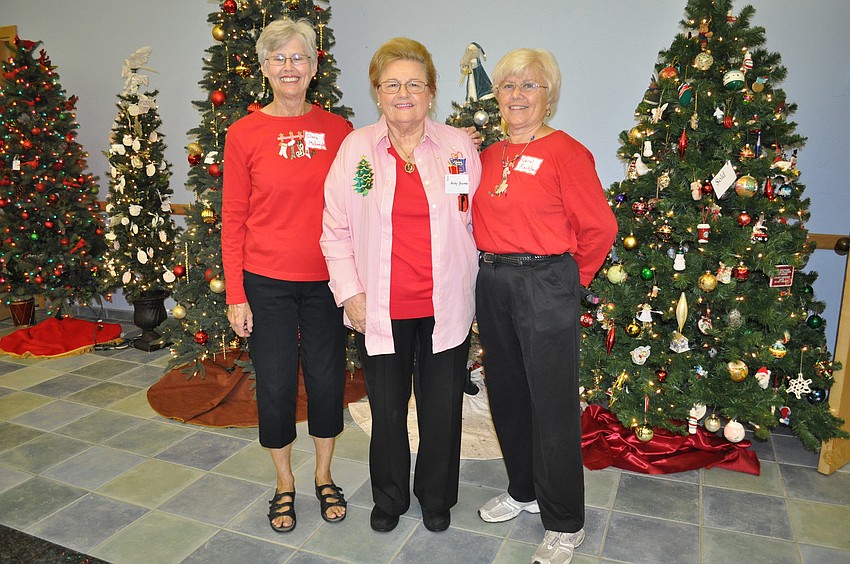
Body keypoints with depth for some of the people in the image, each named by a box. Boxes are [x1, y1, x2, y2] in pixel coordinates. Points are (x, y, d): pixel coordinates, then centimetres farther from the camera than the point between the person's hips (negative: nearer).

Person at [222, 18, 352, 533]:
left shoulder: (338, 130, 1)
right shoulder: (244, 134, -2)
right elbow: (233, 218, -2)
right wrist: (235, 296, -4)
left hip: (327, 280, 1)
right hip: (266, 282, -1)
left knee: (327, 379, 11)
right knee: (276, 385, 8)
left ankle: (324, 476, 35)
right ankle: (285, 484, 32)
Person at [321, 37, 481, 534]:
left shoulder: (460, 147, 2)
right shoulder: (356, 147, 1)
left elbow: (478, 220, 8)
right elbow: (336, 229, 2)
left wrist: (469, 286, 3)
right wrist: (350, 293, -4)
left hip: (446, 306, 1)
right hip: (381, 308, 0)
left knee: (442, 407, 12)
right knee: (387, 408, 13)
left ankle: (437, 497, 37)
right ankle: (390, 498, 37)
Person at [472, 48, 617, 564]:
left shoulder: (565, 152, -10)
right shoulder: (490, 155, 10)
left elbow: (600, 227, -8)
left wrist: (571, 277, 0)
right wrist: (495, 266, 10)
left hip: (545, 284, -7)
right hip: (492, 283, 7)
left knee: (552, 404, 1)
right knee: (507, 393, 17)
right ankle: (524, 490, 39)